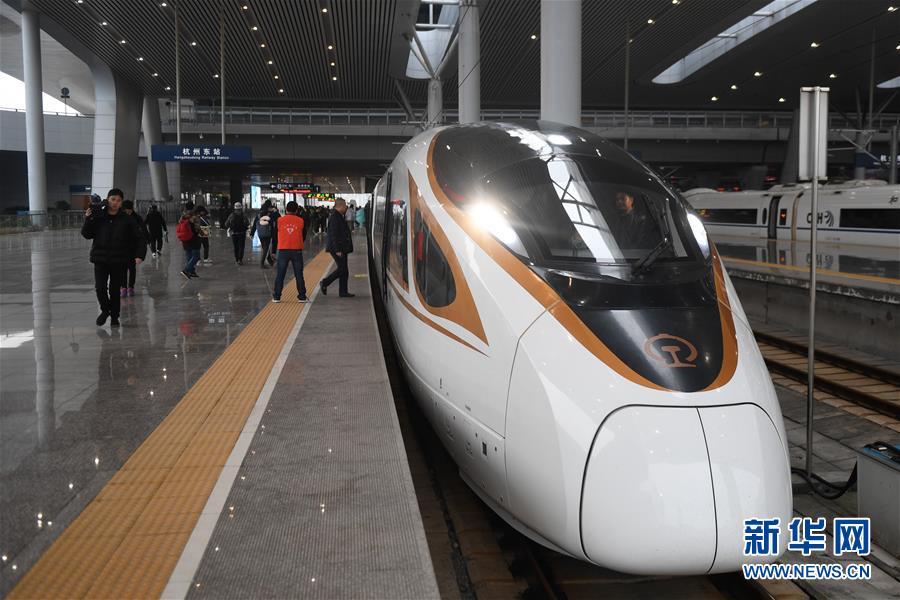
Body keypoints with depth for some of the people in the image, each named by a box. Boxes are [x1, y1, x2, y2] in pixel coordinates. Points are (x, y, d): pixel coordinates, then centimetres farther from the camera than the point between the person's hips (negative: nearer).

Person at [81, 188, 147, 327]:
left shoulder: (127, 220, 0)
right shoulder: (98, 217, 1)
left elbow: (140, 238, 1)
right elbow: (86, 234, 3)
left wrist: (140, 255, -12)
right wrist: (88, 219, -12)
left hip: (119, 261, 0)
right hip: (100, 259, 0)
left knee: (115, 290, 6)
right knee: (100, 287, -8)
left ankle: (114, 317, 23)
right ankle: (105, 310, 19)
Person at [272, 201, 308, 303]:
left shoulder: (280, 220, -2)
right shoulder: (300, 221, -2)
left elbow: (278, 231, 7)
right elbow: (302, 233, 7)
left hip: (283, 250, 0)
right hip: (297, 250, 0)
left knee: (280, 274, 7)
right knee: (299, 274, 6)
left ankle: (277, 296, 8)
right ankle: (302, 296, 8)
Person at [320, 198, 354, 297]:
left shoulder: (339, 217, 16)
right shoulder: (335, 217, -17)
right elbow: (334, 235, -22)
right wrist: (337, 250, -23)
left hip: (341, 248, 10)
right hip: (337, 248, -10)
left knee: (344, 270, 10)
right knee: (342, 268, -8)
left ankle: (343, 292, 14)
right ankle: (325, 283, 2)